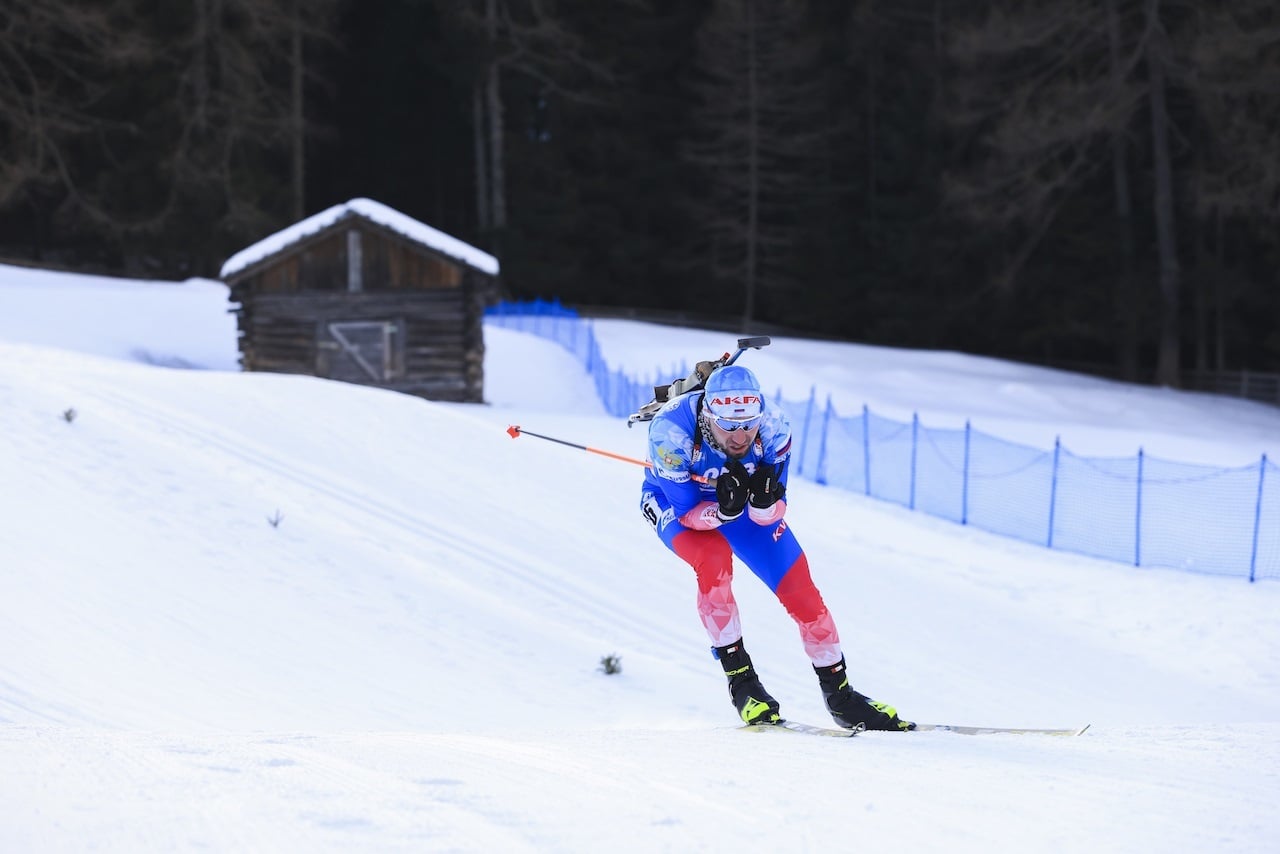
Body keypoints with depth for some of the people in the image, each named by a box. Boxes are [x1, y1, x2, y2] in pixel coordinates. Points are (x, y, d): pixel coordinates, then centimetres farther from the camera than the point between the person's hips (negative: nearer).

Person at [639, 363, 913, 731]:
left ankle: (839, 694, 11)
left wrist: (764, 502, -46)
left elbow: (771, 517, -23)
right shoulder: (671, 432, -37)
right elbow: (687, 512, -28)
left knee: (800, 591, -6)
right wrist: (721, 510, -48)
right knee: (714, 558, -33)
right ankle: (740, 680, -19)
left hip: (742, 497, 3)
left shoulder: (772, 427, -29)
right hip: (675, 502, -3)